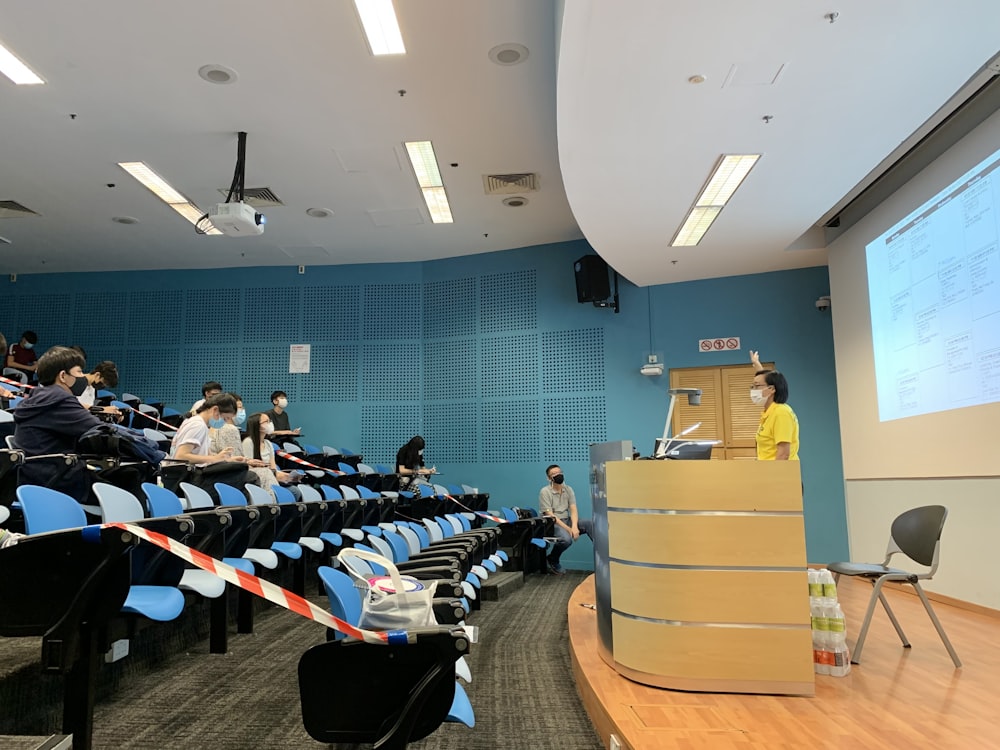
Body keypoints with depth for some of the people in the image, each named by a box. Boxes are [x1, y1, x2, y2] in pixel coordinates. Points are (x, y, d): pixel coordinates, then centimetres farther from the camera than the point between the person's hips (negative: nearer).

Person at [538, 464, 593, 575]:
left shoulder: (568, 489, 5)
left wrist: (574, 526, -24)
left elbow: (573, 510, -3)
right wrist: (568, 529, -23)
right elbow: (550, 515, -16)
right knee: (566, 539, -35)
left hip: (567, 520, 5)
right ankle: (552, 560, -4)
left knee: (589, 523, -20)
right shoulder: (545, 492, -11)